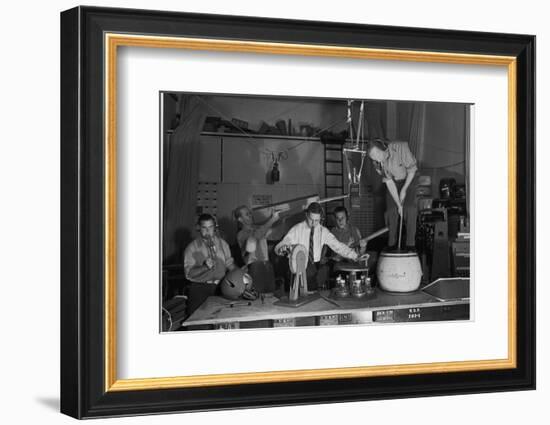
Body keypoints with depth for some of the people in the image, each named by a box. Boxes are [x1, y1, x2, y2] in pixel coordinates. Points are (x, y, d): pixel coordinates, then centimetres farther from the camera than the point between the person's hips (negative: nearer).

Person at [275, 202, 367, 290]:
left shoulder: (323, 231, 5)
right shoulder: (297, 229, -3)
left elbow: (337, 245, 1)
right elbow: (278, 247, -6)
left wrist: (356, 256, -11)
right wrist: (283, 248, -31)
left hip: (316, 267, 3)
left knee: (324, 268, -29)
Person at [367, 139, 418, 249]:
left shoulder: (401, 148, -33)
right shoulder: (377, 162, -22)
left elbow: (412, 170, -20)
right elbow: (389, 182, -19)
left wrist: (404, 190, -19)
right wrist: (398, 204, -21)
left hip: (408, 180, -2)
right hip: (392, 183, 2)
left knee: (410, 210, -14)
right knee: (391, 211, -5)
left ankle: (410, 244, -10)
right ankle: (391, 245, 3)